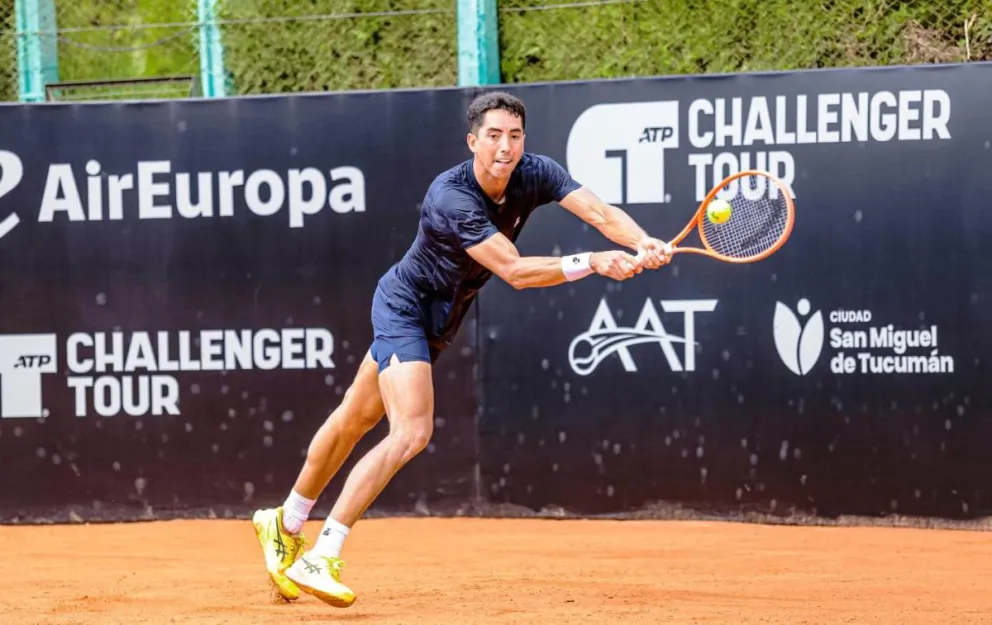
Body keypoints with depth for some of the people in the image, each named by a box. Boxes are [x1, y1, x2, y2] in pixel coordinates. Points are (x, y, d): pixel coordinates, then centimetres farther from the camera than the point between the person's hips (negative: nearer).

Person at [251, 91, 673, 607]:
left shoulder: (535, 174, -15)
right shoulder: (450, 197, -34)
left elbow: (600, 213, -27)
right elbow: (514, 270, -39)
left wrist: (643, 243, -47)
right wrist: (591, 263, -46)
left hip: (437, 319, 7)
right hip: (404, 306, -7)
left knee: (355, 419, 22)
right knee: (411, 432, -23)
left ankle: (285, 524, 40)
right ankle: (319, 560, -17)